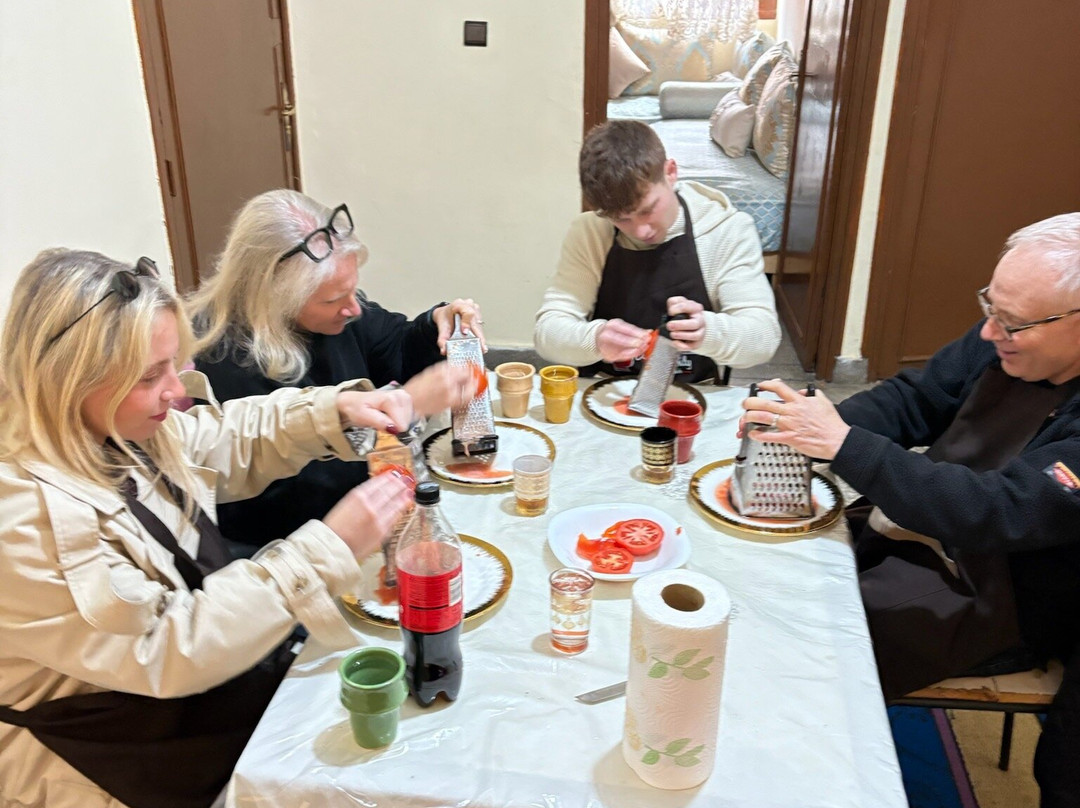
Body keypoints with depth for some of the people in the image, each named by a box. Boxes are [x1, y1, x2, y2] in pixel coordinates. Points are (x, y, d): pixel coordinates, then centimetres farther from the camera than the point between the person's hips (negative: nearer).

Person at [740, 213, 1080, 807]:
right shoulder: (1005, 339, -7)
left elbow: (997, 514, -36)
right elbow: (914, 399, 1)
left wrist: (844, 445, -38)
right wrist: (817, 424, -19)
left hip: (998, 598, -7)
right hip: (923, 527, 7)